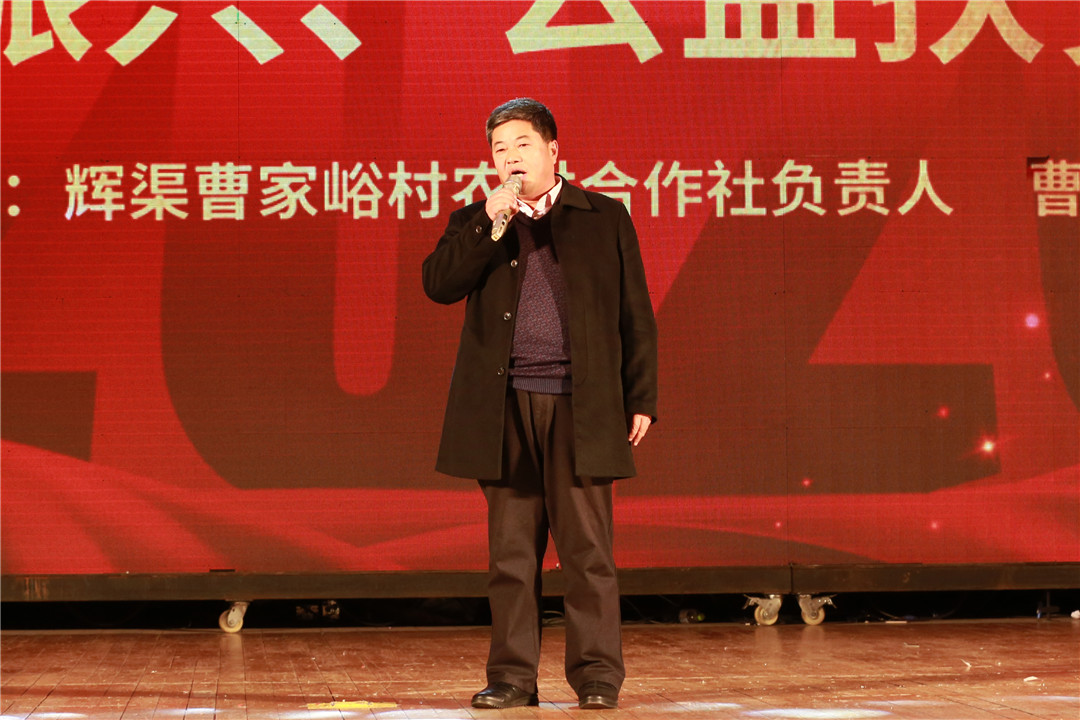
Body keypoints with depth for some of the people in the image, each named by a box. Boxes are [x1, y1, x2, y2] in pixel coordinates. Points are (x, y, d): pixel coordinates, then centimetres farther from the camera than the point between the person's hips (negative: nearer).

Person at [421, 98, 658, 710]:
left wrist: (642, 399, 2)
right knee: (511, 549, 5)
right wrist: (491, 221, -8)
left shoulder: (605, 218, 10)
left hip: (580, 407, -2)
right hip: (506, 409, 2)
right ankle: (513, 674, 12)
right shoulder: (476, 224, 14)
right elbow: (439, 284, -3)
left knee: (587, 547, -1)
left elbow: (635, 315, 8)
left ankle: (597, 672, 7)